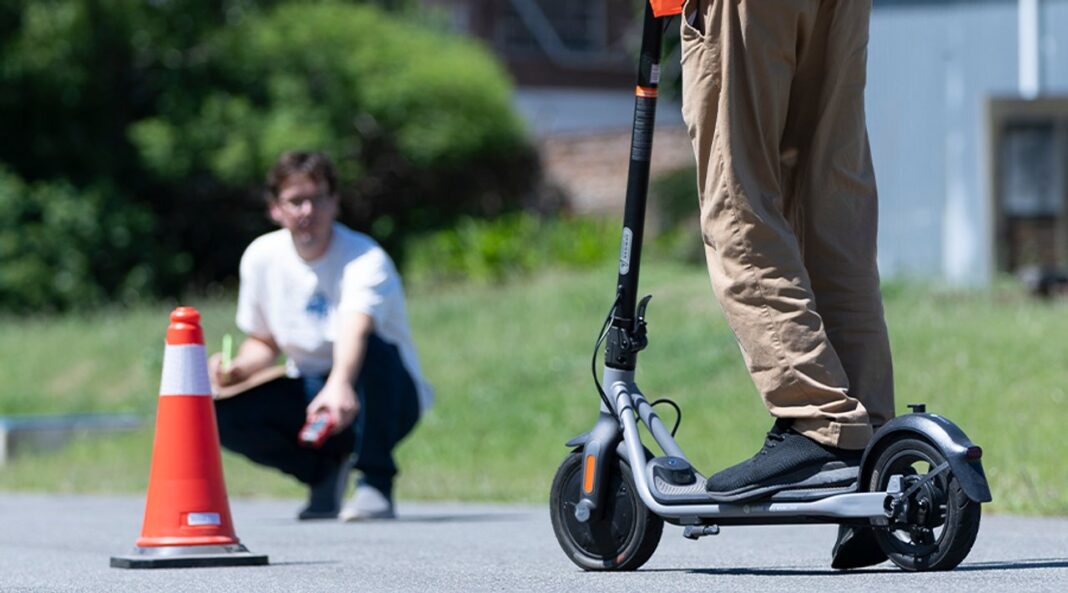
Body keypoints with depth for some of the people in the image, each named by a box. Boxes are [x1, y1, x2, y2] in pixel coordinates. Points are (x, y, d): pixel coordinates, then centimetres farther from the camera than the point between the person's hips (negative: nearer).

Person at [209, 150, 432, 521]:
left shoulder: (364, 259, -22)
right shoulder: (261, 257, -3)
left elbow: (355, 328, -44)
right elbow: (264, 341, 13)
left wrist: (340, 385, -64)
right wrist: (237, 370, -10)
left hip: (390, 398, -5)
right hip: (309, 392, 5)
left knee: (374, 349, -39)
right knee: (222, 418, -19)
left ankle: (376, 483, -25)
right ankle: (325, 470, 5)